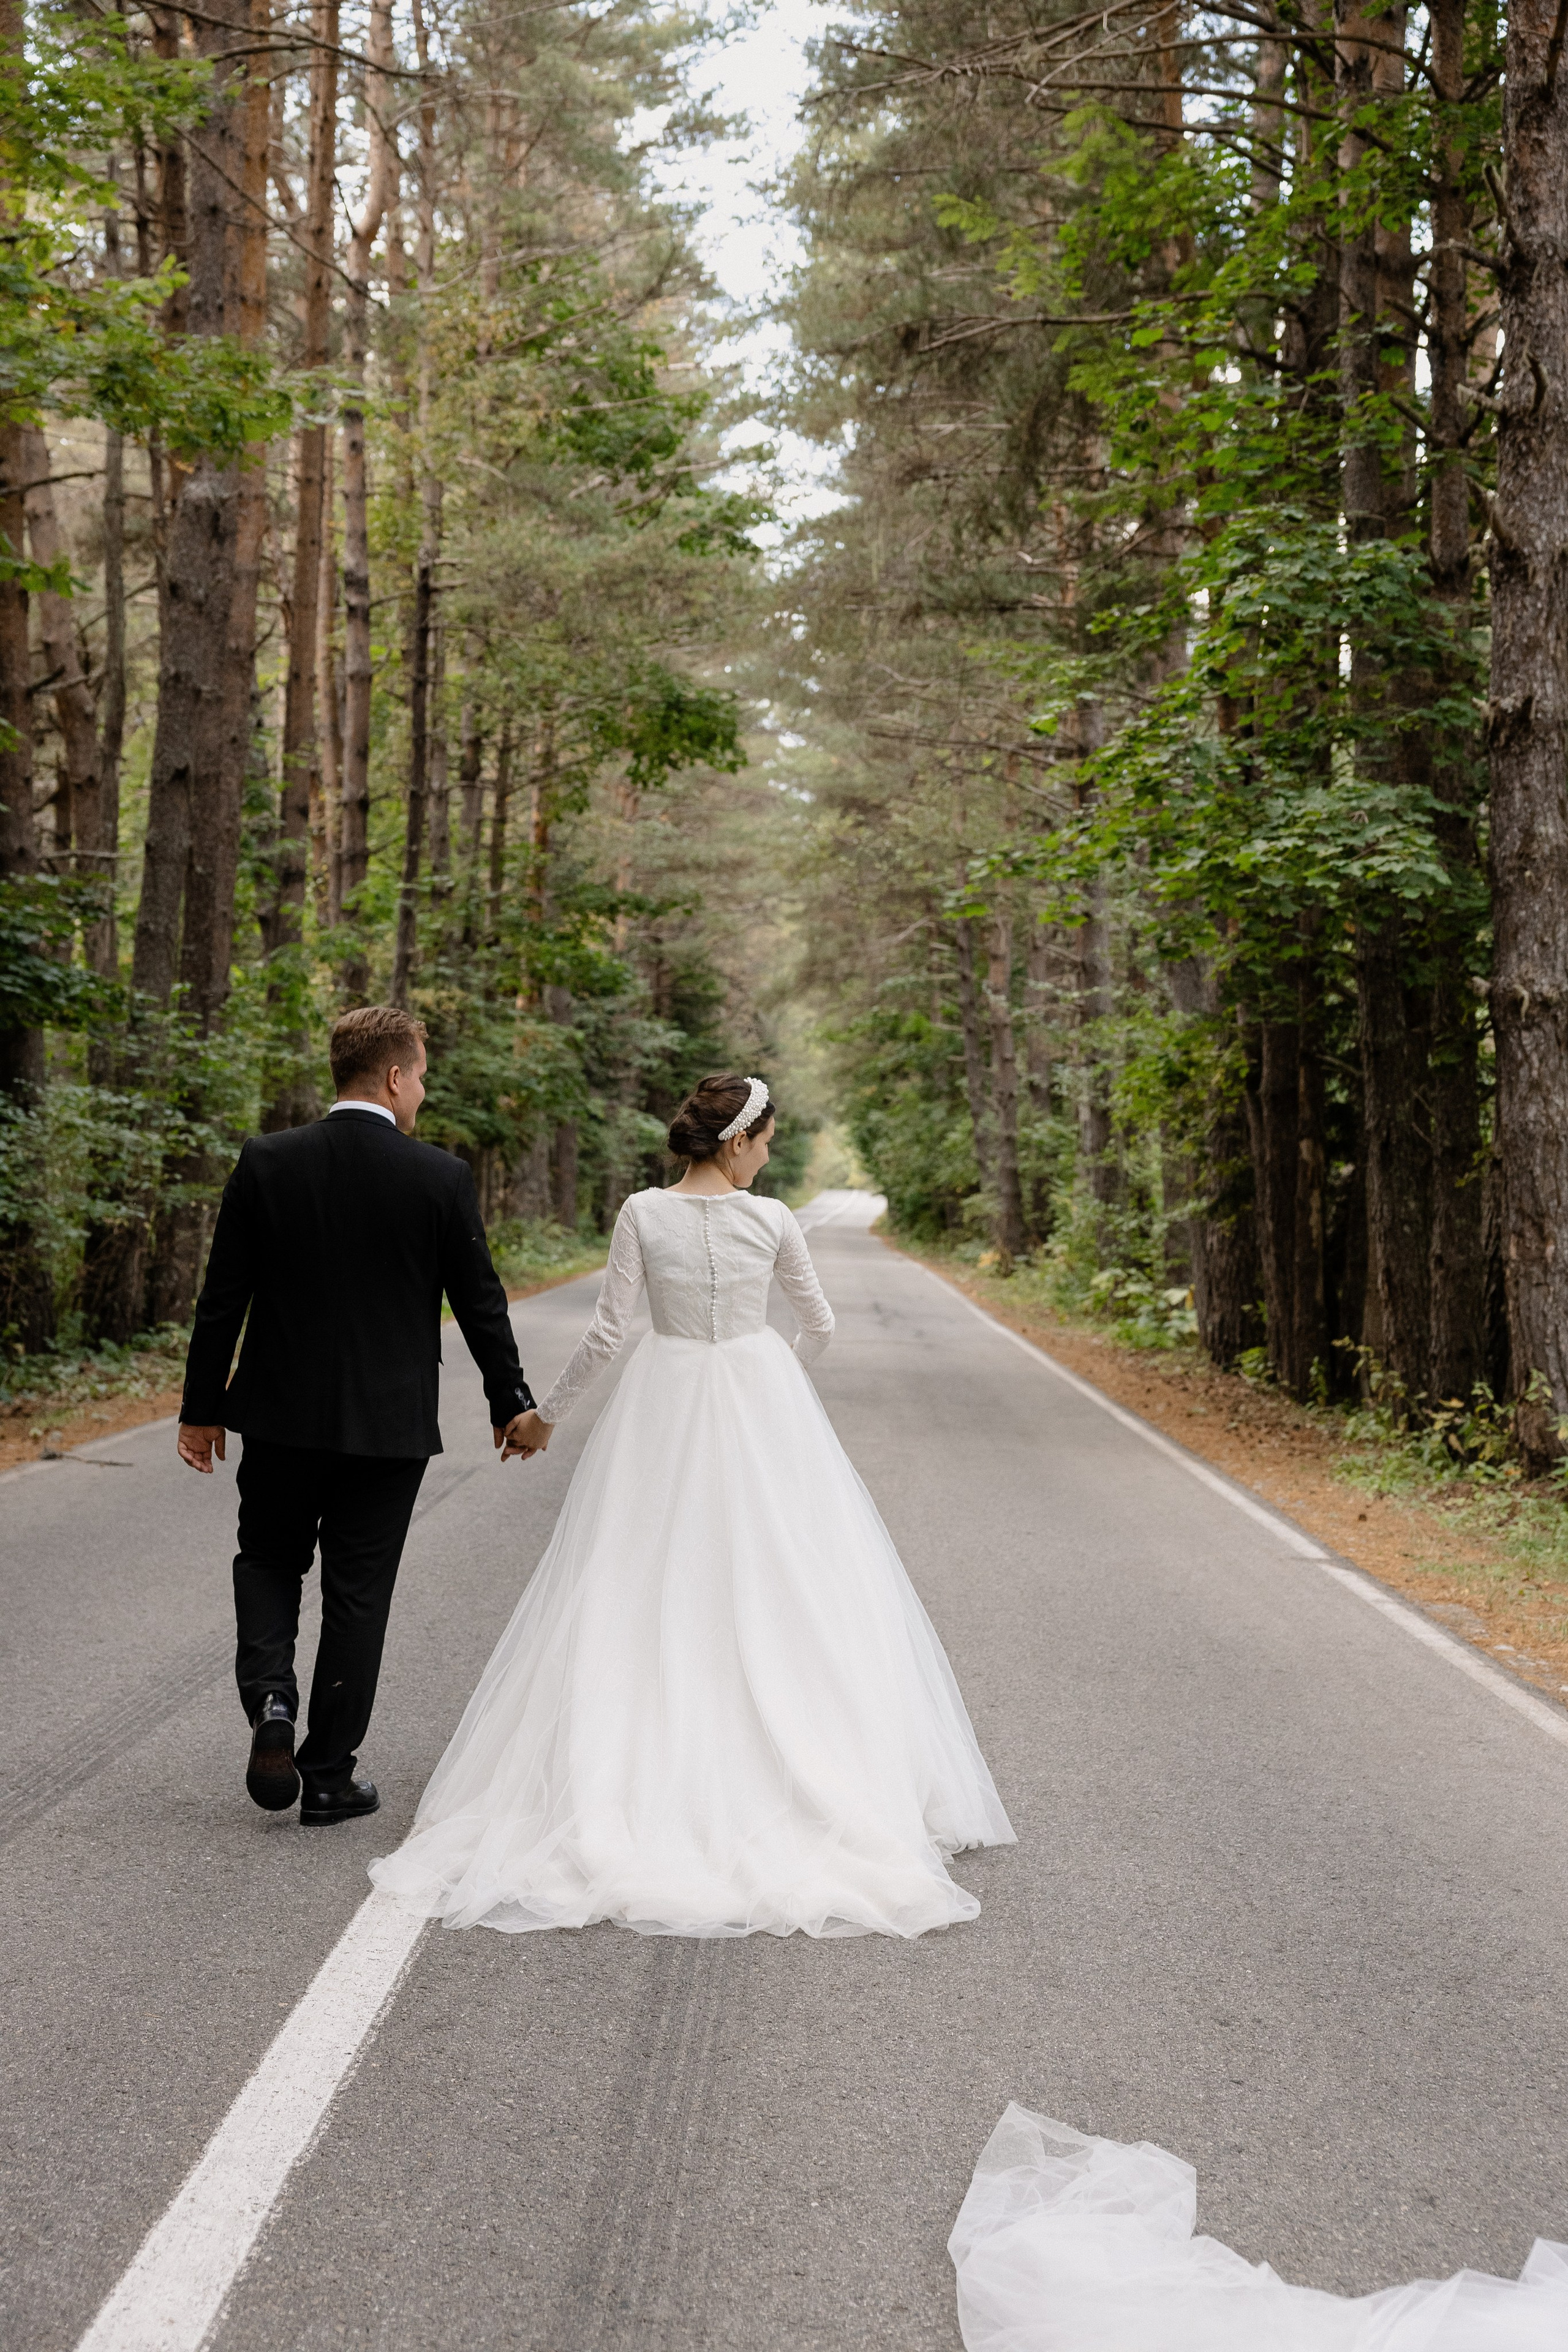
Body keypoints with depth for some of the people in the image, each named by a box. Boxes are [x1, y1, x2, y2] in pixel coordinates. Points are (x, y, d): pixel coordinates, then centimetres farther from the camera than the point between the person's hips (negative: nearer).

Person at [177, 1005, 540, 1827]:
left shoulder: (267, 1163, -5)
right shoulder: (440, 1176, -9)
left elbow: (223, 1296, -2)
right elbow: (478, 1299, -2)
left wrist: (203, 1407, 7)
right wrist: (511, 1400, 11)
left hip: (282, 1416, 1)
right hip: (389, 1421, -1)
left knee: (268, 1559, 21)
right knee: (357, 1593, 9)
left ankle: (269, 1696, -4)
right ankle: (329, 1777, 16)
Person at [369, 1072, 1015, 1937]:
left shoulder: (643, 1214, -7)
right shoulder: (770, 1220, -6)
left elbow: (608, 1330, -7)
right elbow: (819, 1323, 6)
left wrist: (547, 1411, 5)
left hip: (664, 1407, 1)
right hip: (760, 1404, 0)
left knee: (648, 1593, 7)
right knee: (773, 1587, 6)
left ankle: (635, 1777, 7)